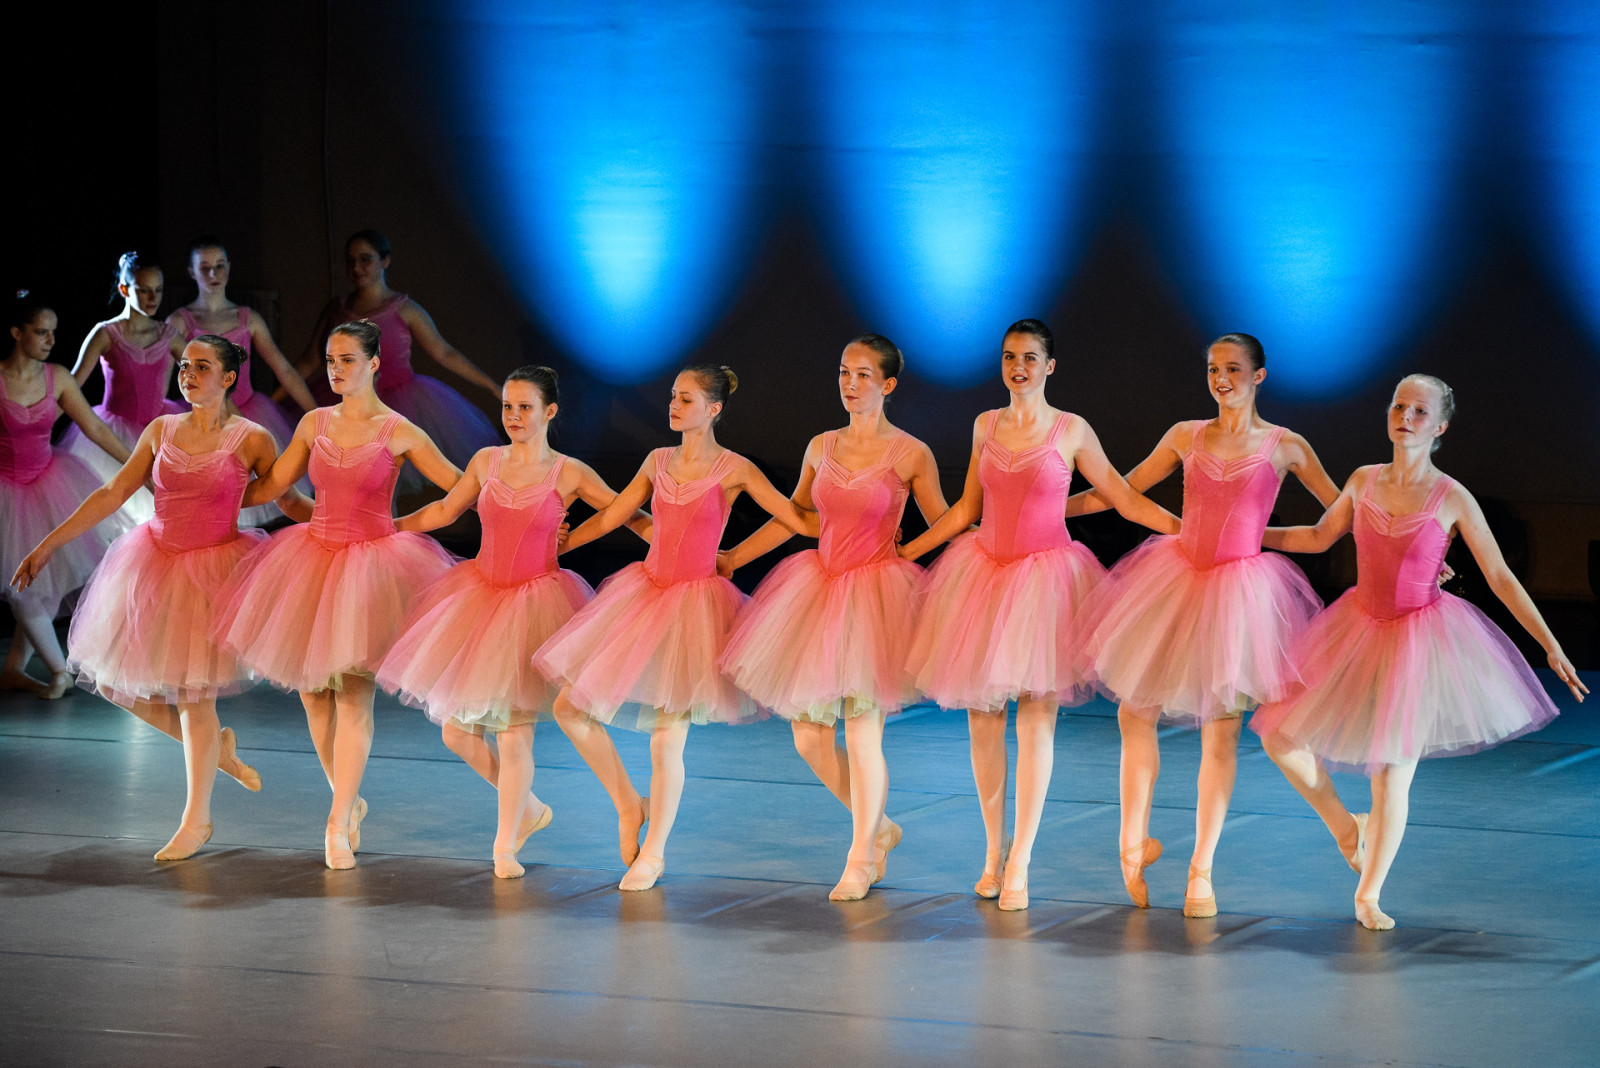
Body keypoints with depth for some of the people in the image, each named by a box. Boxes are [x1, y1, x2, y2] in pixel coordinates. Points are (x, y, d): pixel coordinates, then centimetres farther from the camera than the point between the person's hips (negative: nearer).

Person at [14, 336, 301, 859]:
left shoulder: (250, 439, -8)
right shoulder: (161, 430, 3)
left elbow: (291, 502, 2)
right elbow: (113, 493, 6)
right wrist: (49, 544, 5)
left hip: (213, 570, -5)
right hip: (156, 562, 5)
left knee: (193, 689, -5)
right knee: (116, 679, 6)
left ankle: (197, 819, 10)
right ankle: (215, 747, 28)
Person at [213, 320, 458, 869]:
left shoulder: (398, 432, -4)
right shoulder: (314, 425, 7)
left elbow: (463, 488, -2)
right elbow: (268, 487, 16)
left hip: (371, 559, -4)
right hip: (314, 556, 4)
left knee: (353, 691, -9)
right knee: (313, 690, 4)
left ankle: (337, 825, -5)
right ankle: (349, 802, 24)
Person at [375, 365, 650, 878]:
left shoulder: (569, 474, -5)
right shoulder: (486, 462, 5)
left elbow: (632, 517, -1)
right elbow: (444, 511, 19)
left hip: (534, 600, -4)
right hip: (479, 594, 4)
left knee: (513, 730, -6)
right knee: (457, 729, 4)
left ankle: (506, 845, 10)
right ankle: (528, 807, 28)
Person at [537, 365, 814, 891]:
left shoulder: (733, 469, -6)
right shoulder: (658, 461, 9)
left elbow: (801, 522, -6)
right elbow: (609, 517, 18)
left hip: (695, 601, -6)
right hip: (644, 592, 6)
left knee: (667, 739, -4)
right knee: (570, 707, 1)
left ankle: (652, 854, 13)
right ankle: (629, 806, 20)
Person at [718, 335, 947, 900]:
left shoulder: (910, 454, -5)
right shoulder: (822, 447, 9)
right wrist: (730, 558, 21)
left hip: (874, 591, -5)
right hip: (820, 588, 5)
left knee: (862, 735, -6)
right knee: (809, 735, 4)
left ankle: (860, 860, 10)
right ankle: (879, 827, 27)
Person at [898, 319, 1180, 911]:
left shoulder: (1071, 431, -2)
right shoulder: (986, 426, 8)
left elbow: (1126, 501, 3)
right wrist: (908, 550, 18)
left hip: (1043, 578, -3)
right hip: (982, 573, 3)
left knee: (1035, 718, -6)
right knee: (982, 717, 2)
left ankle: (1019, 865, -1)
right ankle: (993, 851, 16)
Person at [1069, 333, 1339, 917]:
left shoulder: (1285, 446, 2)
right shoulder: (1187, 436, 7)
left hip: (1239, 588, -2)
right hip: (1177, 576, 2)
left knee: (1221, 731, -2)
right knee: (1136, 711, -1)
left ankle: (1201, 870, 6)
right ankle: (1134, 842, 18)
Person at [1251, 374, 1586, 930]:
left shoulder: (1452, 499, -11)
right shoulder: (1364, 482, 0)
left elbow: (1501, 578, -7)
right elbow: (1318, 538, 17)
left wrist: (1552, 648, -10)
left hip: (1420, 639, -4)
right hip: (1359, 631, 4)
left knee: (1393, 775, -3)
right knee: (1281, 735, -2)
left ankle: (1369, 896, 15)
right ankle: (1346, 828, 24)